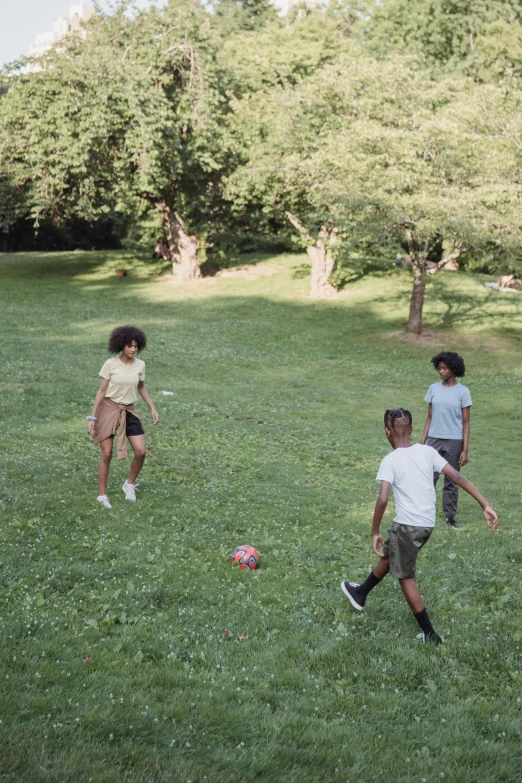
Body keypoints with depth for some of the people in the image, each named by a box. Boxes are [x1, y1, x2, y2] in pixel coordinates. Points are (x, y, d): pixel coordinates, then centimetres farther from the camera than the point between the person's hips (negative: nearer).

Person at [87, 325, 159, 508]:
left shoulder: (140, 365, -1)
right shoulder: (110, 364, -11)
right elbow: (101, 391, -7)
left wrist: (152, 408, 7)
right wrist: (92, 417, -10)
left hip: (129, 411, 3)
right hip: (108, 409, -3)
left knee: (141, 452, -7)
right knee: (106, 454, -2)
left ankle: (129, 484, 17)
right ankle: (102, 495, 11)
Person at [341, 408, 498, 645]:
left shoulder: (390, 461, -13)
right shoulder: (427, 451, 1)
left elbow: (382, 500, -22)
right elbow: (457, 477, -3)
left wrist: (375, 532, -10)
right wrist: (485, 506, -2)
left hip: (407, 525, -6)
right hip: (427, 524, 7)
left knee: (406, 577, 11)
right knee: (389, 554, 28)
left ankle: (430, 634, 16)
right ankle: (360, 593, 48)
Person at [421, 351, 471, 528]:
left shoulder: (462, 391, -3)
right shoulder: (434, 389, 4)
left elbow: (465, 423, -3)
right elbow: (430, 417, 8)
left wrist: (465, 450, -7)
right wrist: (422, 442, 4)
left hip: (454, 441, -2)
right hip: (434, 440, 2)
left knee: (451, 480, 6)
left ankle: (450, 516, 15)